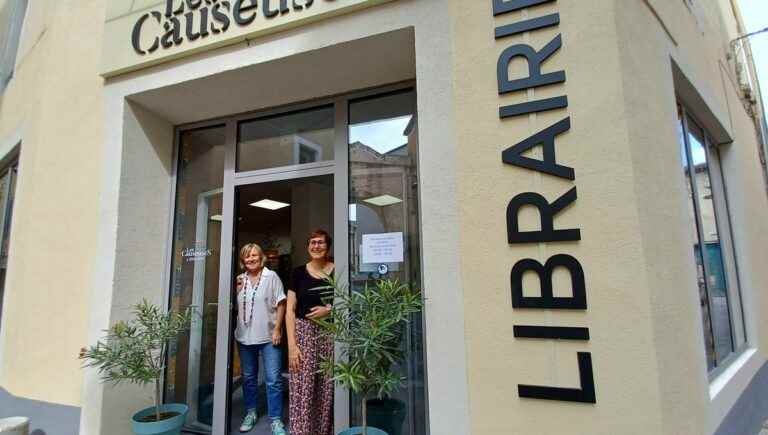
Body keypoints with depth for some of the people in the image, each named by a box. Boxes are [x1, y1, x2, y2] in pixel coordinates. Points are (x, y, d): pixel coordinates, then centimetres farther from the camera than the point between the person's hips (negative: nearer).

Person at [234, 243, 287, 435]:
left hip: (268, 336, -4)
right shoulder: (239, 280, 8)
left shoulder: (271, 276, -5)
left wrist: (277, 329, -12)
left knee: (273, 379, -2)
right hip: (245, 337, 5)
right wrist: (236, 289, -2)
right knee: (248, 377, 17)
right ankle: (251, 412, 34)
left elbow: (280, 304, -6)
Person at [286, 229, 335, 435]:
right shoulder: (299, 272, 4)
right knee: (302, 391, -3)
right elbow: (290, 310, 2)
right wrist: (292, 344, -8)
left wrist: (329, 309, -10)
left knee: (327, 390, 4)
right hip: (304, 332, 0)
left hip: (330, 334, 0)